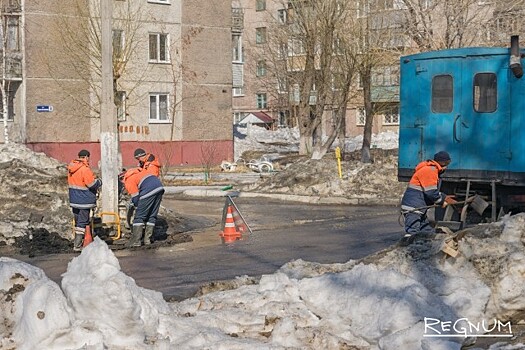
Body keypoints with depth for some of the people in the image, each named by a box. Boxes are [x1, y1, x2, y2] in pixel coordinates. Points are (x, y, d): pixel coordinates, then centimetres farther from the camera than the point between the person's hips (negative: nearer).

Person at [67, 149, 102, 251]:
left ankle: (77, 241, 28)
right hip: (84, 200, -8)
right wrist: (99, 182, 1)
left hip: (74, 199, 8)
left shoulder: (71, 167, 6)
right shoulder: (85, 169, -19)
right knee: (82, 222, -2)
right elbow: (92, 184, -20)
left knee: (78, 221, 19)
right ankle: (77, 245, -2)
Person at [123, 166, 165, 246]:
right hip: (159, 187, 8)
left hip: (149, 191, -8)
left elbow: (135, 197, 0)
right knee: (152, 216, 16)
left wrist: (137, 207, 17)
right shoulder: (137, 172, 31)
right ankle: (148, 239, 18)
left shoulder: (128, 182, 6)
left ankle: (136, 241, 0)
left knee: (139, 217, 1)